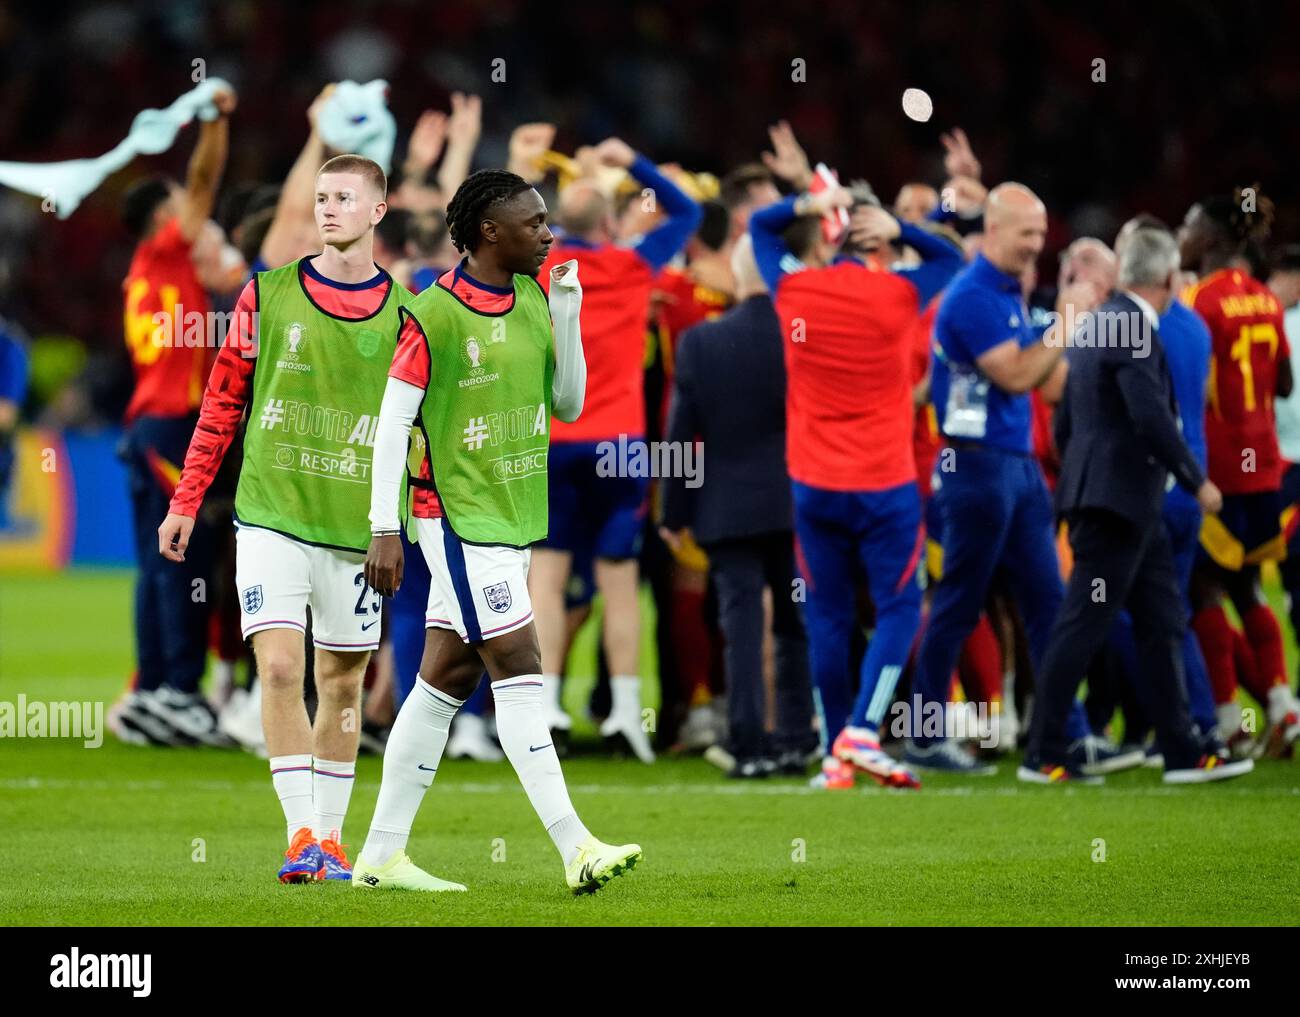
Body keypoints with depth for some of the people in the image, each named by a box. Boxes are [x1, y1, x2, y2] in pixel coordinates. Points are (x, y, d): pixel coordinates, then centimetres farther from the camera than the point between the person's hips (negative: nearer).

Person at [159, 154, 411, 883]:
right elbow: (223, 404, 7)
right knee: (280, 667, -14)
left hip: (357, 527, 1)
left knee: (342, 683, 8)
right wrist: (186, 503, 4)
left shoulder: (404, 312, 3)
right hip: (271, 515, -1)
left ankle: (330, 837, 18)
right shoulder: (268, 295, 2)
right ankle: (300, 832, -11)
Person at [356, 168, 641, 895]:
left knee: (447, 680, 9)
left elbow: (568, 405, 14)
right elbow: (394, 420, -11)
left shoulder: (533, 299, 10)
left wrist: (567, 316, 1)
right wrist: (385, 528, -13)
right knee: (519, 670, -12)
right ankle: (575, 848, -16)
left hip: (514, 517, 8)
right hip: (458, 514, -8)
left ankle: (382, 855, 14)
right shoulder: (434, 313, -13)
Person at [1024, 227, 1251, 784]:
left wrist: (1076, 480, 29)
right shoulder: (1133, 329, -16)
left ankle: (1184, 750, 14)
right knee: (1083, 625, -5)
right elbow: (1152, 418, -23)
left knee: (1162, 623, 11)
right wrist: (1197, 481, -13)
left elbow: (1064, 422, 21)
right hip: (1119, 497, -10)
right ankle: (1045, 754, -1)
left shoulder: (1098, 324, 15)